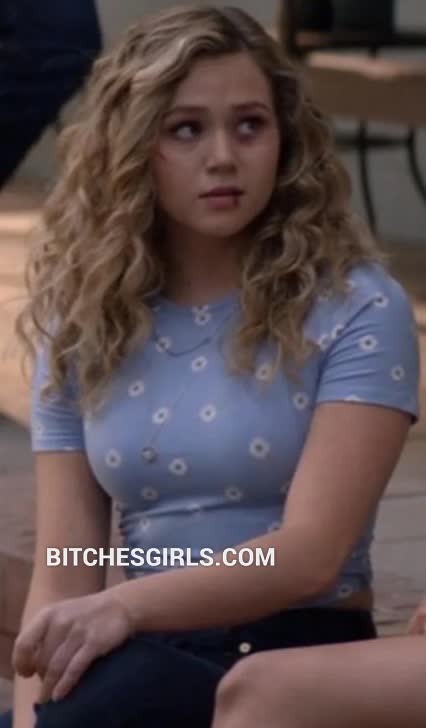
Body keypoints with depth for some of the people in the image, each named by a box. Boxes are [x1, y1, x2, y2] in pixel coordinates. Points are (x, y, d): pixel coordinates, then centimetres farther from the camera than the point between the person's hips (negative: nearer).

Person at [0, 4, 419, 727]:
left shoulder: (357, 309, -5)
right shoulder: (81, 322, 8)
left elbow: (311, 553, -17)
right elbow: (63, 568, 0)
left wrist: (126, 604, -33)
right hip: (153, 651, 4)